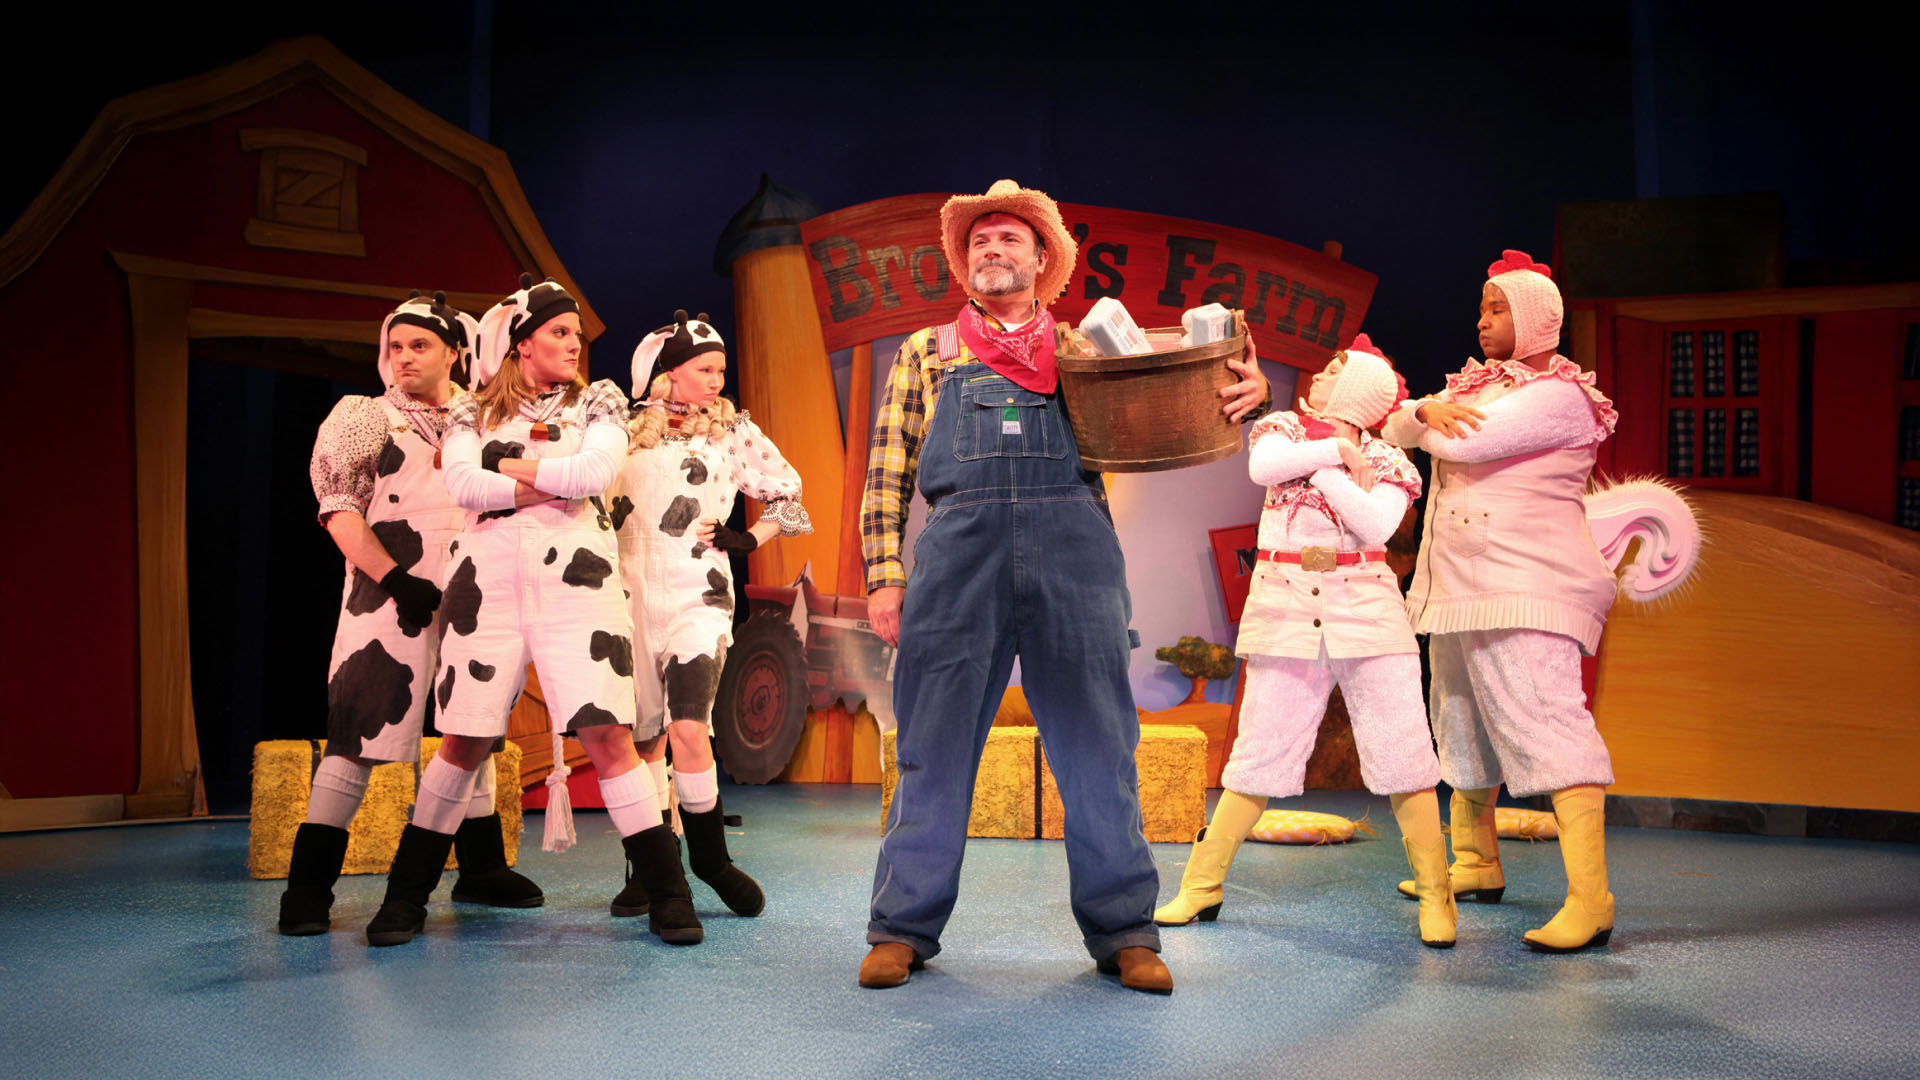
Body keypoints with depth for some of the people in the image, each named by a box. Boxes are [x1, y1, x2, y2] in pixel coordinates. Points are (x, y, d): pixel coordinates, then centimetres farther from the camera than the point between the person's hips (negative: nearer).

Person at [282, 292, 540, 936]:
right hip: (390, 596, -4)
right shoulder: (363, 417, 4)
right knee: (360, 735, -9)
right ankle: (308, 888, -4)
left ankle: (481, 868, 23)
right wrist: (398, 581, -15)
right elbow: (339, 512, -4)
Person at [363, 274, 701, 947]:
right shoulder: (473, 413, 14)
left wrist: (506, 466, 0)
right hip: (488, 578, 1)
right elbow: (462, 487, -5)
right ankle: (407, 896, 17)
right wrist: (553, 483, -6)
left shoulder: (598, 402, 14)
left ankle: (669, 896, -3)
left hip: (574, 576, -1)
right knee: (464, 739, 2)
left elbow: (595, 472, -6)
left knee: (605, 734, -10)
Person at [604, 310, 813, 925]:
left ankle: (710, 856, 0)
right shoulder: (626, 434, 10)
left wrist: (748, 540, 3)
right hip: (630, 598, 2)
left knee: (687, 728, -17)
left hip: (698, 598, -2)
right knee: (643, 738, 4)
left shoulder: (734, 433, 7)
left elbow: (786, 493, 14)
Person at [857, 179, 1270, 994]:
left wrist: (1243, 390, -6)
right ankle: (904, 928, 12)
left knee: (1096, 744, 1)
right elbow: (887, 472, 15)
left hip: (1073, 540, 0)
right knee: (935, 744, 2)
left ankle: (1122, 931, 10)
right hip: (960, 544, 0)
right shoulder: (926, 352, 20)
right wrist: (884, 576, 4)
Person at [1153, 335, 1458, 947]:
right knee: (1261, 752, 0)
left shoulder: (1384, 461, 6)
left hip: (1366, 613, -1)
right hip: (1285, 612, 1)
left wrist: (1317, 465, -9)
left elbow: (1375, 528, -12)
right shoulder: (1283, 427, 12)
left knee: (1402, 754, -4)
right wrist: (1336, 449, -8)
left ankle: (1435, 896, 6)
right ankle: (1200, 888, 10)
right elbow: (1263, 467, -11)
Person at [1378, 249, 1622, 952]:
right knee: (1463, 727, 17)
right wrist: (1427, 410, -15)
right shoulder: (1476, 384, 19)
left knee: (1547, 724, -18)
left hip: (1525, 591, -9)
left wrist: (1406, 411, -1)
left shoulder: (1557, 396, -9)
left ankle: (1589, 900, -22)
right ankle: (1476, 866, 33)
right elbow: (1398, 430, 9)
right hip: (1458, 590, 9)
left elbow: (1465, 442, -20)